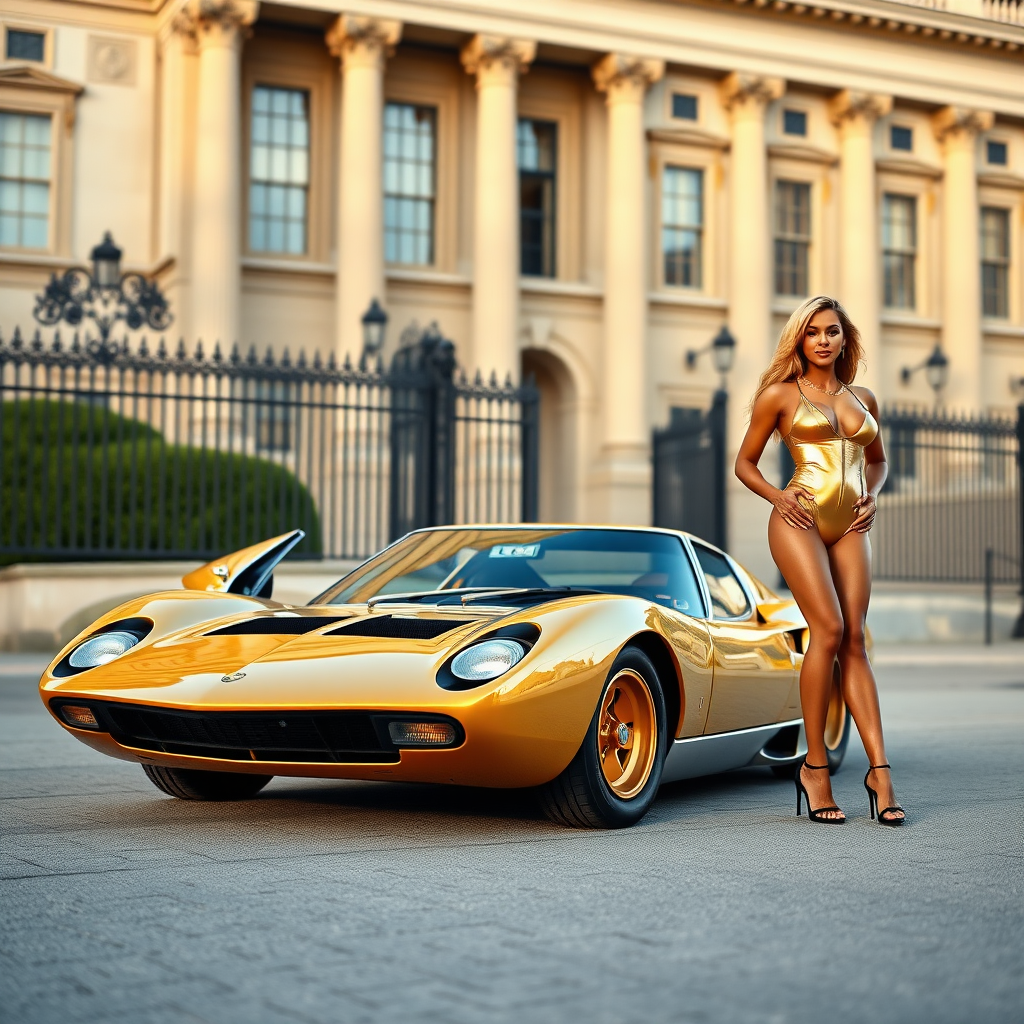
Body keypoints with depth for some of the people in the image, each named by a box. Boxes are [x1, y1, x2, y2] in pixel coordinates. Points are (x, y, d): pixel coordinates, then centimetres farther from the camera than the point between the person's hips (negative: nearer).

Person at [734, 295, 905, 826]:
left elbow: (877, 459, 30)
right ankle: (814, 766, -8)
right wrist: (777, 496, -6)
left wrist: (873, 495, 10)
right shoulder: (780, 395, 6)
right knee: (828, 629, -17)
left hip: (850, 527, 4)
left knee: (854, 641, -2)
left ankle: (879, 770, -6)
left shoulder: (863, 398, 17)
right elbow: (744, 463, 11)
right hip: (800, 520, -4)